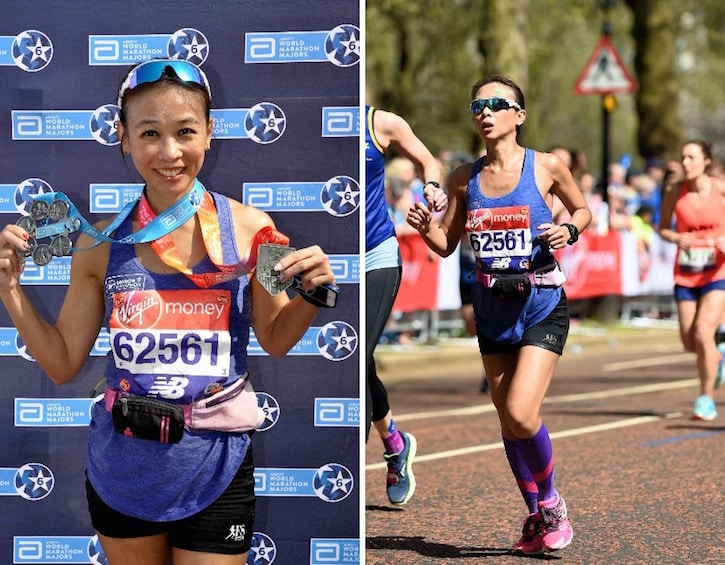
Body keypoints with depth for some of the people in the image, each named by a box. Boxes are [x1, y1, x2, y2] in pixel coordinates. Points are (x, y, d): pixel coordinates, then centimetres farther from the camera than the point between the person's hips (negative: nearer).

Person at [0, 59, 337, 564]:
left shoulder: (249, 231, -8)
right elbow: (63, 363, 4)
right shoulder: (101, 243, -5)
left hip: (213, 467, -2)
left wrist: (309, 295, -12)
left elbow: (275, 340, 7)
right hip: (121, 464, 2)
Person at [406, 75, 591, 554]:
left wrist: (569, 232, -12)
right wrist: (426, 227, -13)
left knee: (522, 415, -17)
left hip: (542, 305, -4)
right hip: (492, 307, 4)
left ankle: (550, 502, 8)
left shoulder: (546, 167, -7)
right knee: (509, 422, 9)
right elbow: (446, 245, 8)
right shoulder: (465, 178, 2)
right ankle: (536, 516, 26)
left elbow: (583, 210, 9)